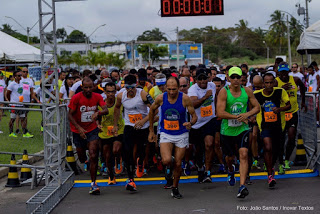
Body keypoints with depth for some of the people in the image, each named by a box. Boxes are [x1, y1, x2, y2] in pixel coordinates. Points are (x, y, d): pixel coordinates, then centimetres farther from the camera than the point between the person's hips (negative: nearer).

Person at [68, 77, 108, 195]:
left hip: (92, 129, 0)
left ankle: (93, 184, -7)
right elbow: (70, 115, -9)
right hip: (78, 131, 0)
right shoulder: (76, 98, -12)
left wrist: (98, 113, -35)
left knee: (93, 156, -13)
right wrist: (79, 128, -20)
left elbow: (106, 110, -13)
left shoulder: (97, 97, -4)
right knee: (82, 158, 9)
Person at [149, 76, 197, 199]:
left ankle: (175, 189, 27)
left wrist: (191, 123, -32)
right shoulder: (161, 98, -10)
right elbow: (152, 111, 9)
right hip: (165, 134, 0)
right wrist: (151, 131, 12)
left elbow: (194, 116, -8)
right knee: (167, 160, -22)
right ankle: (168, 168, 17)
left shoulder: (185, 98, -14)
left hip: (181, 134, 0)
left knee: (178, 164, 5)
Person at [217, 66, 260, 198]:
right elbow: (220, 113, -20)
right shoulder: (223, 92, -13)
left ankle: (242, 186, -18)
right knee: (230, 157, 16)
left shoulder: (247, 91, -3)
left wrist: (247, 114, -14)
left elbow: (257, 107, 5)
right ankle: (231, 170, 53)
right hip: (227, 130, -1)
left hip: (242, 128, 1)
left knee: (243, 155, -16)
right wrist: (237, 117, -23)